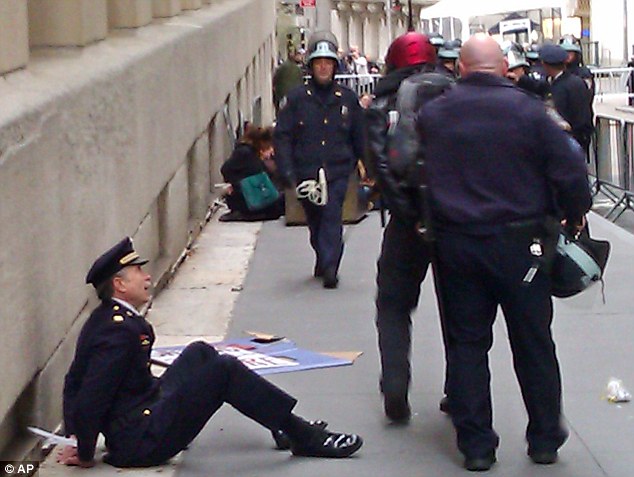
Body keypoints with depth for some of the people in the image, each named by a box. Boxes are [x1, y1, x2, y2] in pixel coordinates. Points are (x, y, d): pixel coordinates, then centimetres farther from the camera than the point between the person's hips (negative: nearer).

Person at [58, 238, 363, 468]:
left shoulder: (107, 319, 8)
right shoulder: (119, 330, -23)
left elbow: (75, 383, 12)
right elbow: (91, 398, -28)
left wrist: (76, 439, 5)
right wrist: (85, 454, -15)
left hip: (141, 415, 11)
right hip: (141, 441, -11)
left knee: (200, 353, 17)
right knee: (224, 370, -12)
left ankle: (287, 426, 18)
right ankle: (304, 437, -2)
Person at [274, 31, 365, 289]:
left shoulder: (347, 98, 6)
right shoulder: (297, 98, 2)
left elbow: (360, 137, 14)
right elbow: (282, 136, 0)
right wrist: (288, 172, -9)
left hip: (337, 172, -1)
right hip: (306, 171, 1)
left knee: (332, 215, -17)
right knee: (315, 222, 11)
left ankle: (328, 267, -21)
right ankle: (326, 262, 31)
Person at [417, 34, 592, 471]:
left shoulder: (432, 114, 0)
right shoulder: (527, 110, -9)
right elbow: (569, 170, -9)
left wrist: (424, 221, 22)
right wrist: (575, 216, 7)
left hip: (456, 242, 2)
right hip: (519, 242, -2)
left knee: (466, 343, 10)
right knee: (533, 342, 10)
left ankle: (476, 444, 11)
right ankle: (545, 440, 20)